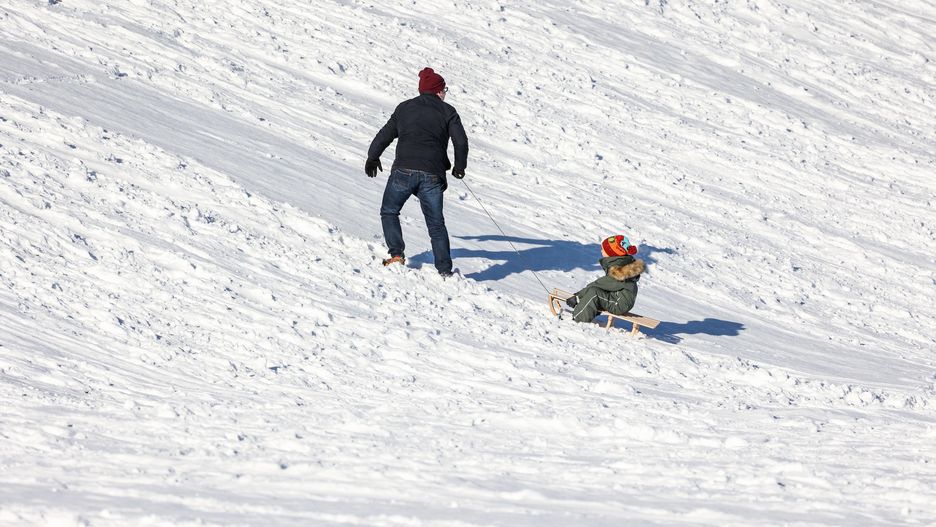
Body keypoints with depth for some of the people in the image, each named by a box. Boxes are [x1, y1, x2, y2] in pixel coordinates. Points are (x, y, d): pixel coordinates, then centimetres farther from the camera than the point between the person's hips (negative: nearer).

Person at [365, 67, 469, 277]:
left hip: (404, 170, 0)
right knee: (436, 223, 10)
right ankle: (444, 270, 4)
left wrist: (372, 157, 30)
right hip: (432, 175, 0)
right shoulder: (447, 111, 10)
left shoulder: (405, 108, 14)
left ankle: (396, 255, 2)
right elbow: (461, 141, 3)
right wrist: (459, 166, 20)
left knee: (389, 212, 18)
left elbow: (385, 135, 16)